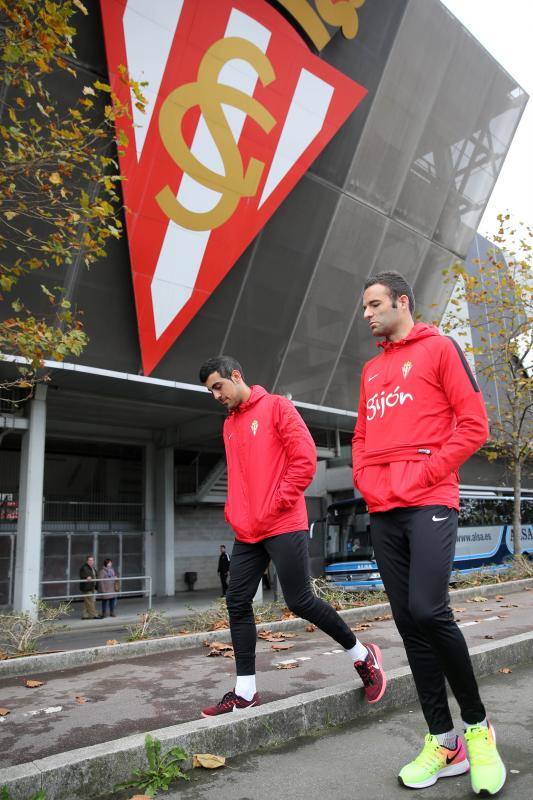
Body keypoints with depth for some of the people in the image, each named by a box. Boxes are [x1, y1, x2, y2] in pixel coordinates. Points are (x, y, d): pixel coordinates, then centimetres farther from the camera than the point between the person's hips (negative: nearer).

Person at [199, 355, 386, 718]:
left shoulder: (276, 406, -5)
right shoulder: (229, 425, 17)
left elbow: (305, 459, -13)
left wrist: (277, 504, -14)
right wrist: (232, 510, 9)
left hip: (284, 526, -7)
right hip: (247, 533, 7)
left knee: (301, 601, -3)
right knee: (237, 603, 4)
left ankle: (362, 654, 20)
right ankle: (245, 691, 16)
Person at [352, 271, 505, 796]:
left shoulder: (439, 348, 3)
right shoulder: (371, 370, 21)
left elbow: (473, 424, -4)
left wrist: (423, 474, -12)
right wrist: (364, 478, 5)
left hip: (429, 502, -6)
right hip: (382, 511, 6)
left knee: (427, 610, -19)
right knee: (408, 624, 5)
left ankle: (477, 726, 6)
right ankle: (444, 743, 17)